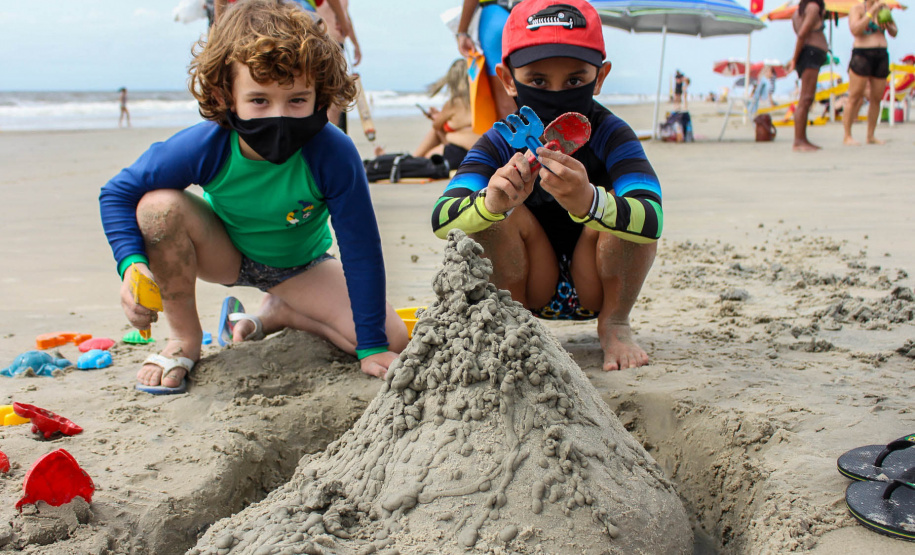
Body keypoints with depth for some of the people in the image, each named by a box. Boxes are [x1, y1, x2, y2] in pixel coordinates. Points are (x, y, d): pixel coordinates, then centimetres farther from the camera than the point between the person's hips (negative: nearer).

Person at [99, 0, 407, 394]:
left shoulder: (333, 155, -35)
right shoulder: (202, 148, -32)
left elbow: (361, 252, -25)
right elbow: (116, 193, -17)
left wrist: (373, 347, -22)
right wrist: (132, 265, -35)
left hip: (298, 267, 0)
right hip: (225, 254, 0)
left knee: (393, 338, -18)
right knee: (158, 206, -32)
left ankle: (279, 313, 9)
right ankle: (184, 338, -9)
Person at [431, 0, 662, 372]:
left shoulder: (610, 135, -21)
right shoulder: (499, 145, -18)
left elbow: (652, 221, -39)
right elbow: (440, 220, -32)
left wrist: (589, 202, -61)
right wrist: (490, 203, -55)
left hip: (596, 288, 0)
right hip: (531, 293, 1)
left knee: (621, 207, -27)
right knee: (502, 211, -25)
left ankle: (614, 324, -4)